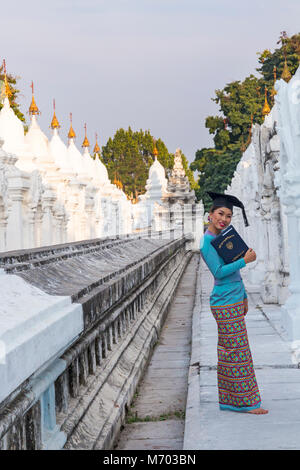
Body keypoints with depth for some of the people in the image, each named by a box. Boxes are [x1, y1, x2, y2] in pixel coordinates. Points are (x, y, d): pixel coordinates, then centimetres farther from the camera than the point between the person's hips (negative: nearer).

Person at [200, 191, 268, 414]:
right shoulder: (207, 242, -13)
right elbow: (219, 272, -21)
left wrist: (244, 297, 21)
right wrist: (245, 261, -19)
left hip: (233, 300, 9)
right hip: (226, 304, -9)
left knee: (228, 352, 12)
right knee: (238, 352, -4)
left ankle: (228, 400, 18)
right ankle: (247, 402, 2)